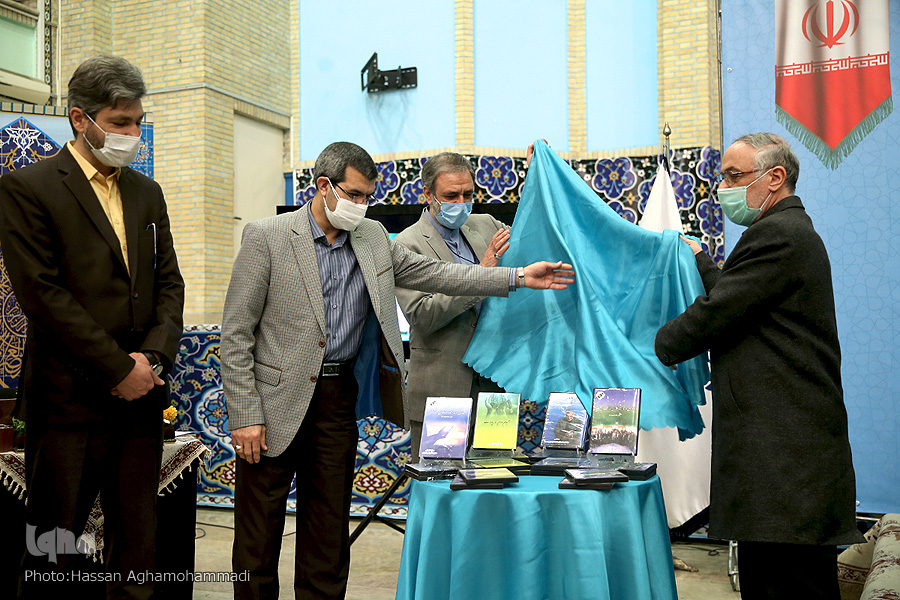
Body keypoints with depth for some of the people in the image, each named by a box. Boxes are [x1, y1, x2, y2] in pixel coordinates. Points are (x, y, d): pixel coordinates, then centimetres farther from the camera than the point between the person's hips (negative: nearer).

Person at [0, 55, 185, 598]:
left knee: (137, 546, 12)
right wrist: (118, 369, -13)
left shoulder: (147, 192, 14)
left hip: (141, 392, 5)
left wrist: (152, 357, -5)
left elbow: (169, 282, 12)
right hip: (69, 397, -5)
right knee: (53, 551, 7)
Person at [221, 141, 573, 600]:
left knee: (328, 534, 12)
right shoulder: (266, 237, -7)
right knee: (258, 536, 5)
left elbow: (433, 273, 7)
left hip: (338, 399, 5)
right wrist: (244, 416, -13)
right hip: (276, 401, -4)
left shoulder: (373, 238, 8)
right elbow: (236, 333, -8)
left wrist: (518, 277, -2)